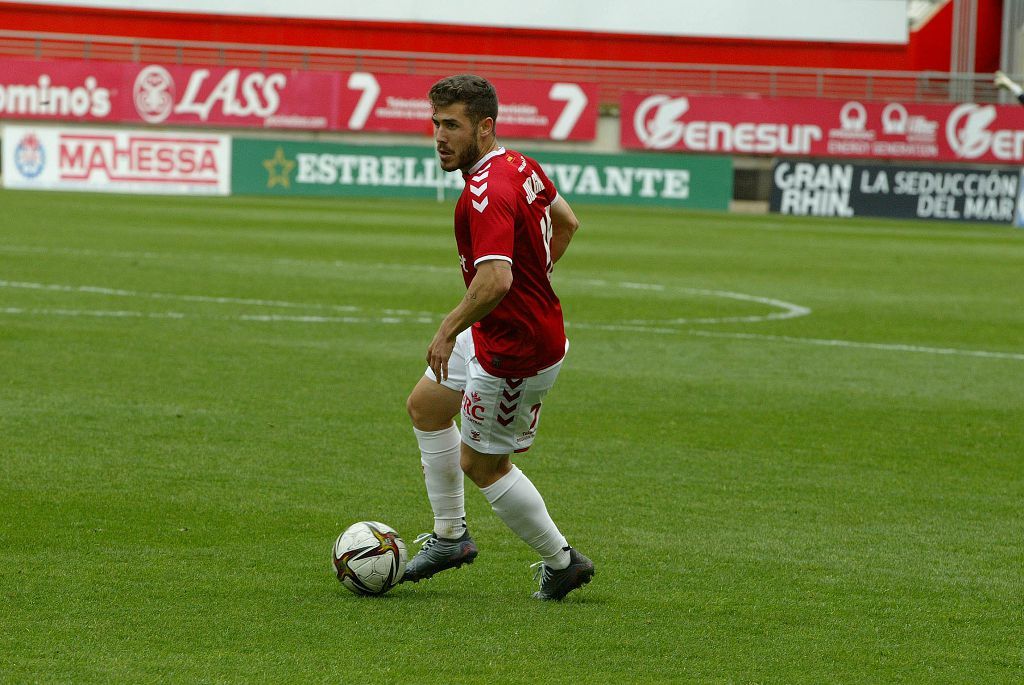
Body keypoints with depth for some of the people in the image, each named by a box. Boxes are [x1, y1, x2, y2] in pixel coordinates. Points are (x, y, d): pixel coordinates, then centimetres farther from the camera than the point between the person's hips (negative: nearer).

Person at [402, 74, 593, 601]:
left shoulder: (486, 193, -30)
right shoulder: (520, 166, 0)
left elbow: (496, 280, -42)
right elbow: (566, 221, 17)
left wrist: (449, 331, -31)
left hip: (515, 350, -10)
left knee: (482, 464, 6)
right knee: (425, 404, 23)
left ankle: (561, 561, 20)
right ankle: (450, 536, 32)